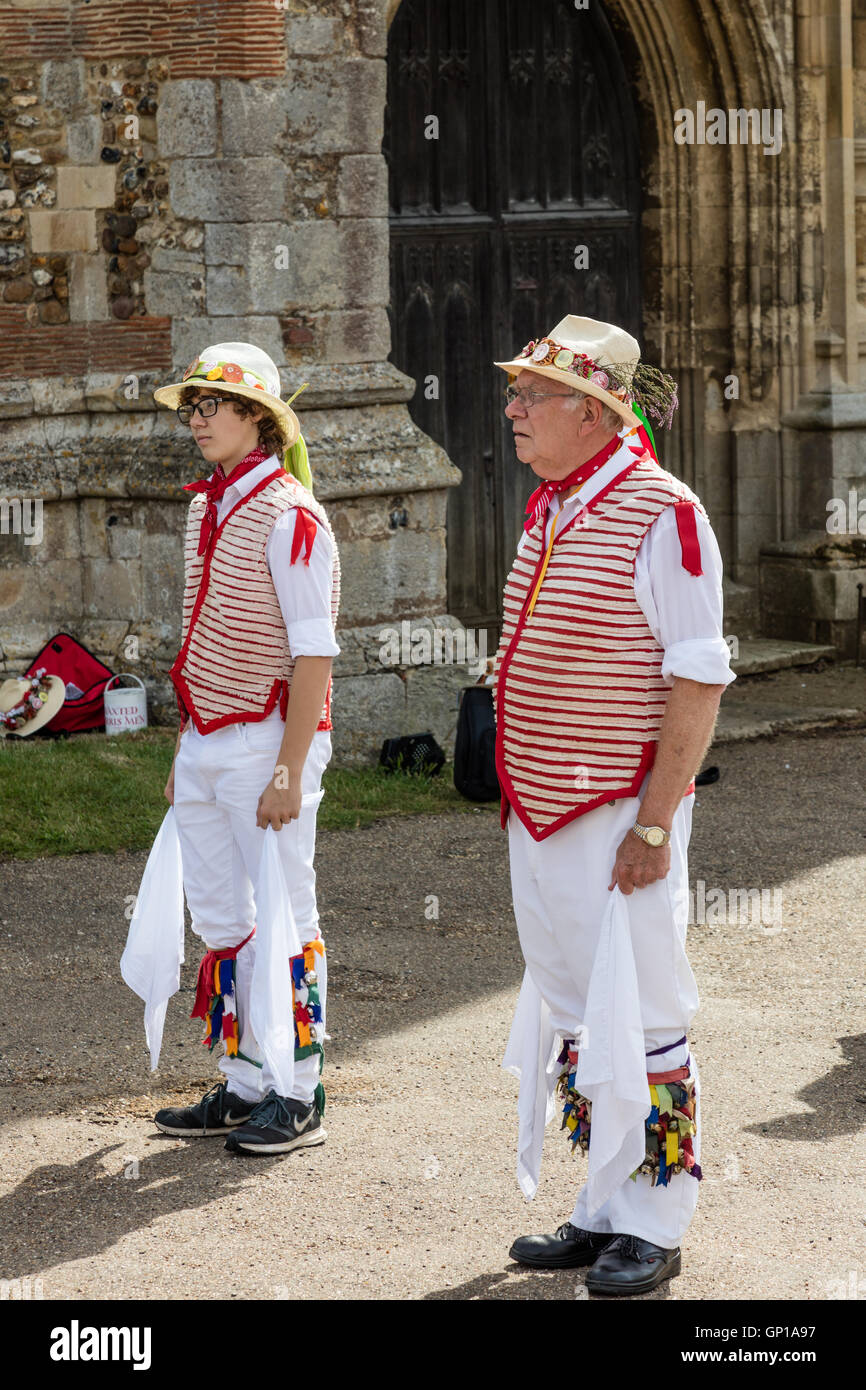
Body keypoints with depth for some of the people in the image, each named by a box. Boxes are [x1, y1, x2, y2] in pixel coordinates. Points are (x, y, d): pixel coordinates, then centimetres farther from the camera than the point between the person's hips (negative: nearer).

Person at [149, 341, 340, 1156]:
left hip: (268, 741, -9)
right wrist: (186, 752, 17)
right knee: (220, 922, 11)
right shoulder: (205, 508, 12)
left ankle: (296, 1097, 4)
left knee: (282, 922, -2)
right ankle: (242, 1087, 20)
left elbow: (314, 657, -17)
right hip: (206, 743, 9)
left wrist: (288, 771, -20)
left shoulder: (288, 516, -14)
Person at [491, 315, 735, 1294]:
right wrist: (518, 797, 18)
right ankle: (601, 1211, 22)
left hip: (622, 819, -8)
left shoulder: (662, 514, -13)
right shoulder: (547, 512, 12)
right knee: (570, 1017, 13)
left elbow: (699, 681, -15)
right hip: (539, 820, 8)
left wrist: (654, 822, -19)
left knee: (638, 1025, -2)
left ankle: (654, 1225, 7)